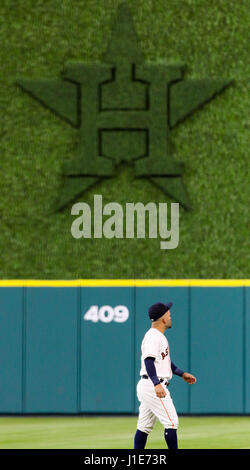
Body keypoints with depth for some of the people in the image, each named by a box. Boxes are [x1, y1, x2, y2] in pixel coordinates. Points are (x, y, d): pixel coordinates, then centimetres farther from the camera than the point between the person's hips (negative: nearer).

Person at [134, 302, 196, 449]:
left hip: (147, 387, 11)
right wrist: (157, 384, -38)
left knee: (144, 427, 10)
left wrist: (182, 374, 32)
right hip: (152, 386, -11)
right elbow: (149, 361, -27)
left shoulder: (159, 336, 19)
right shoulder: (153, 336, -15)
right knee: (171, 422, -10)